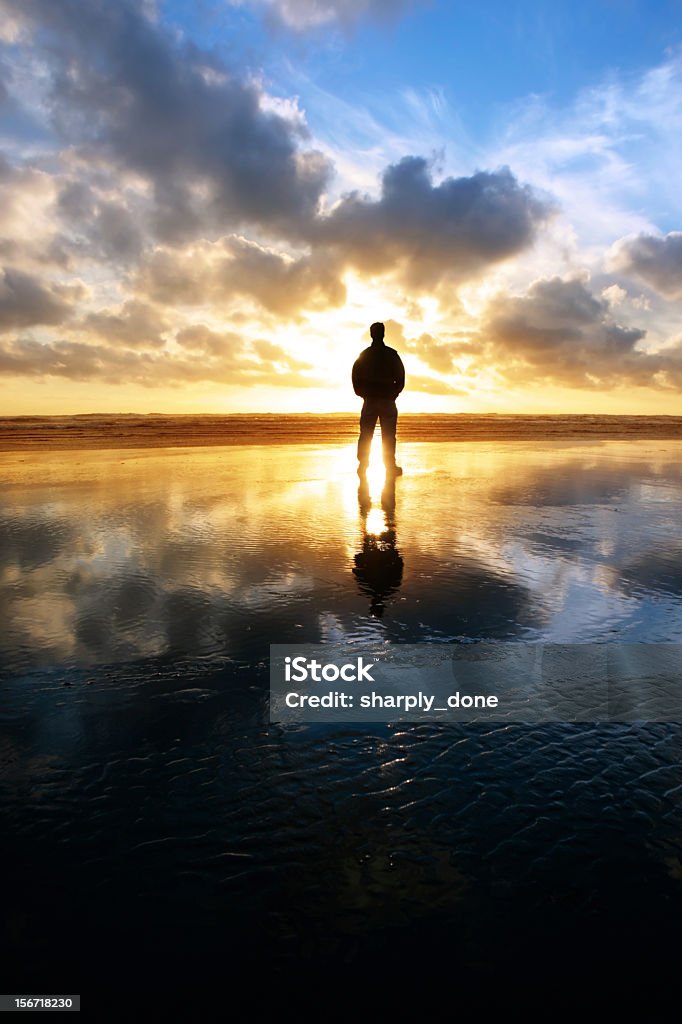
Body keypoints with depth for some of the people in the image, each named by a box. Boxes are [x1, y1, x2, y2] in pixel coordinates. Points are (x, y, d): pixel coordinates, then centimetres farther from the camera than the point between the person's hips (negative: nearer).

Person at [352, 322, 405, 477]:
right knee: (388, 436, 1)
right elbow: (400, 377, -2)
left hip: (369, 401, 2)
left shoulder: (364, 355, 5)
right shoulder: (392, 354, -1)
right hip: (387, 401, -2)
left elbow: (355, 376, 3)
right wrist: (394, 394, 9)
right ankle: (390, 467, 0)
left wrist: (362, 394, 12)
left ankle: (362, 466, 2)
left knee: (365, 435, 4)